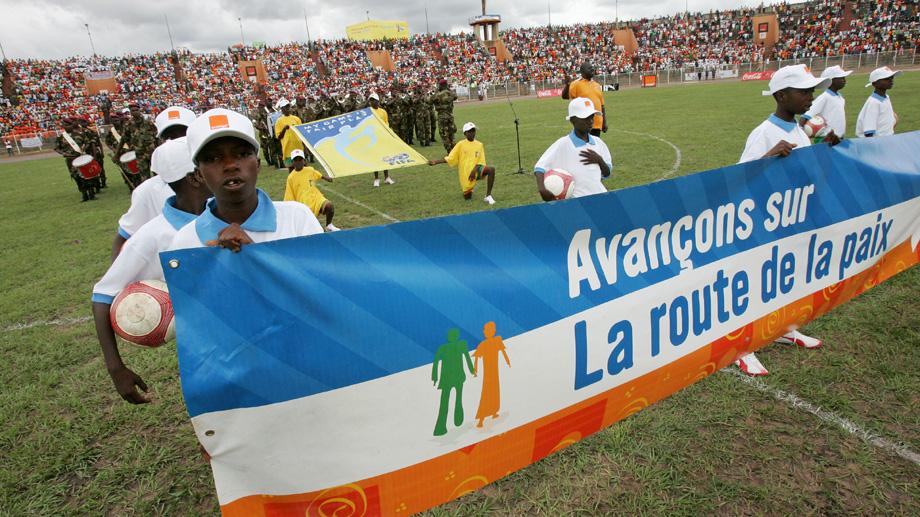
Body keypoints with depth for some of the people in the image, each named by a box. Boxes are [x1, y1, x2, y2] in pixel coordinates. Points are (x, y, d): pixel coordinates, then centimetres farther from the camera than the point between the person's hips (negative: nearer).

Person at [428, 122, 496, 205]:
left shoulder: (479, 145, 7)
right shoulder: (461, 144, 3)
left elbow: (481, 161, 0)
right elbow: (449, 158, 2)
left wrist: (474, 171, -19)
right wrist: (436, 162, -9)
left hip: (476, 171, 0)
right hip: (465, 174, 0)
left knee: (491, 169, -29)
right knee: (467, 197, 0)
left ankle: (488, 196, -22)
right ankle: (467, 191, 39)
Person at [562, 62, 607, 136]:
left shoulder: (597, 85, 14)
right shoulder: (576, 84, -3)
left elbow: (602, 105, 17)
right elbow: (565, 96, -16)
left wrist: (604, 122, 13)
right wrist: (567, 84, -33)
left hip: (597, 123, 6)